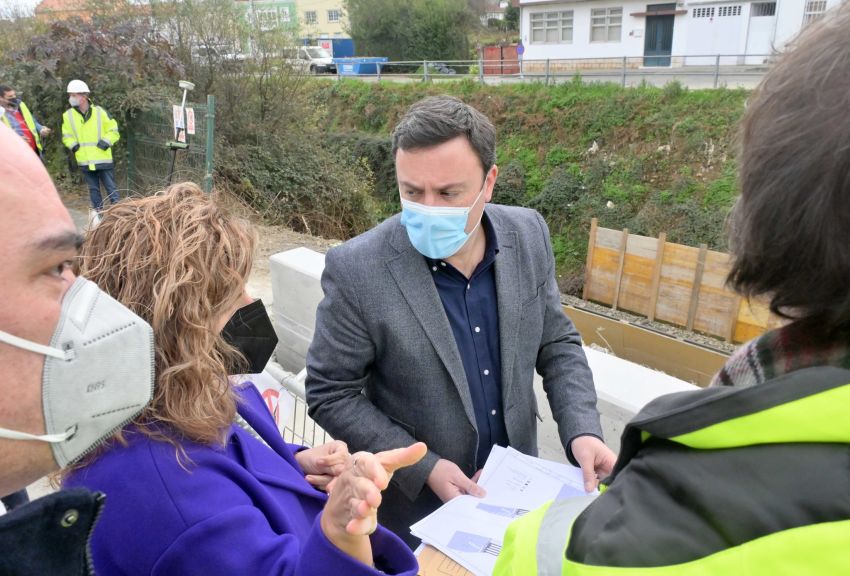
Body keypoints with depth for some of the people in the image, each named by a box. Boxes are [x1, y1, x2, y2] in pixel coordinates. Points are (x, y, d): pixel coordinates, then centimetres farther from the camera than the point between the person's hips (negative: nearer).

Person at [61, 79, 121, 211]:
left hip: (103, 159, -3)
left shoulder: (100, 112, -4)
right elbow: (66, 135, 13)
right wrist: (73, 146, -3)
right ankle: (99, 213, 18)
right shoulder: (68, 115, 2)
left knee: (111, 188, 0)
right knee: (93, 189, 10)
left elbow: (113, 130, 3)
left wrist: (106, 142, -10)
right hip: (85, 161, 3)